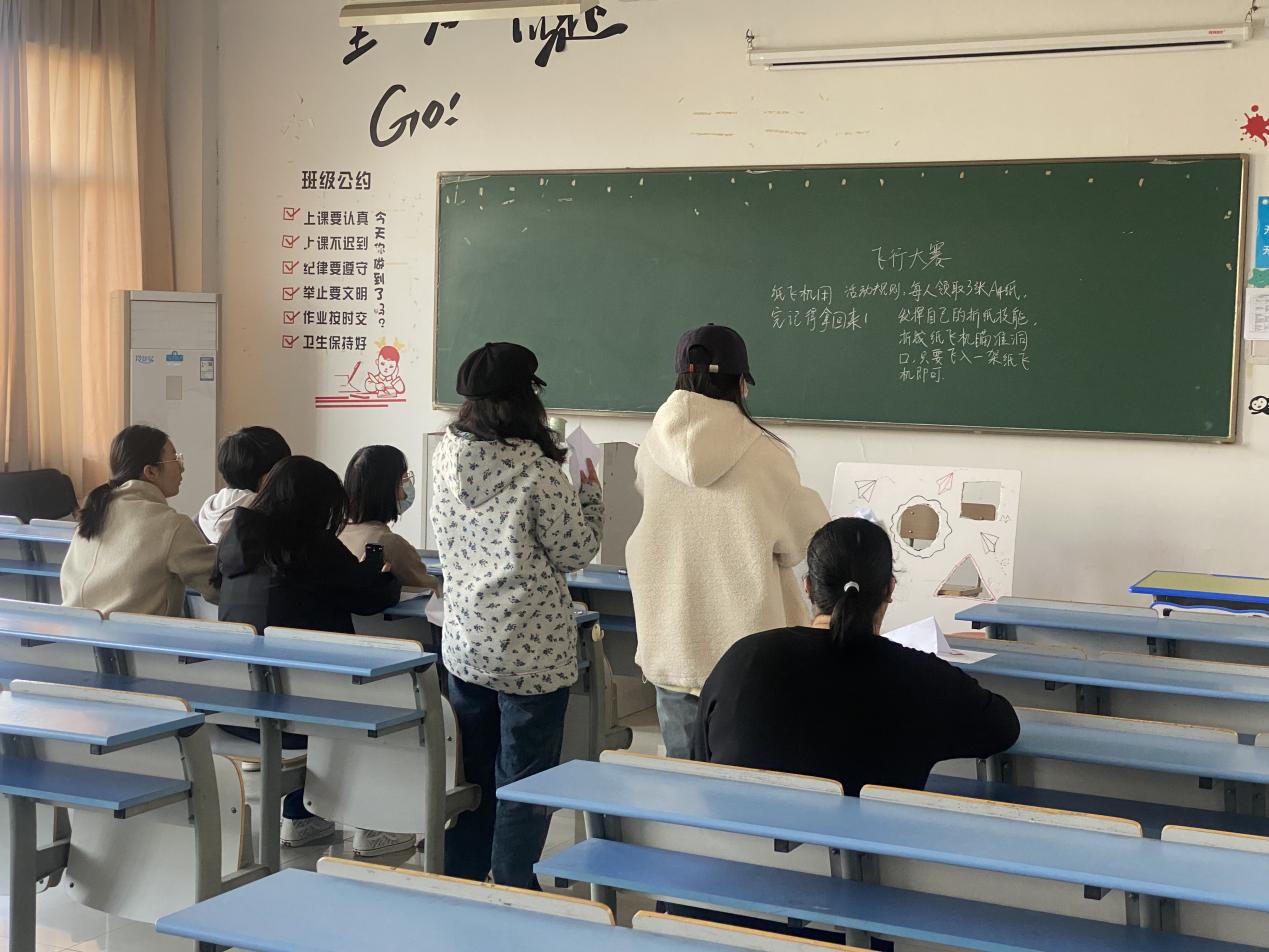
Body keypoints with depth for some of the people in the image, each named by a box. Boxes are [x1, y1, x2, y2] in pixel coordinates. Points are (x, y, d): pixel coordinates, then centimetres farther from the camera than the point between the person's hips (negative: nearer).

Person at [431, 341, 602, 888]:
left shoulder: (446, 456, 0)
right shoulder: (536, 469, -18)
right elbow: (574, 553, -10)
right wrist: (590, 496, 6)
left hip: (463, 644, 6)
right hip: (531, 652, -6)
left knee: (471, 773, 19)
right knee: (522, 782, 6)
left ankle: (459, 885, 29)